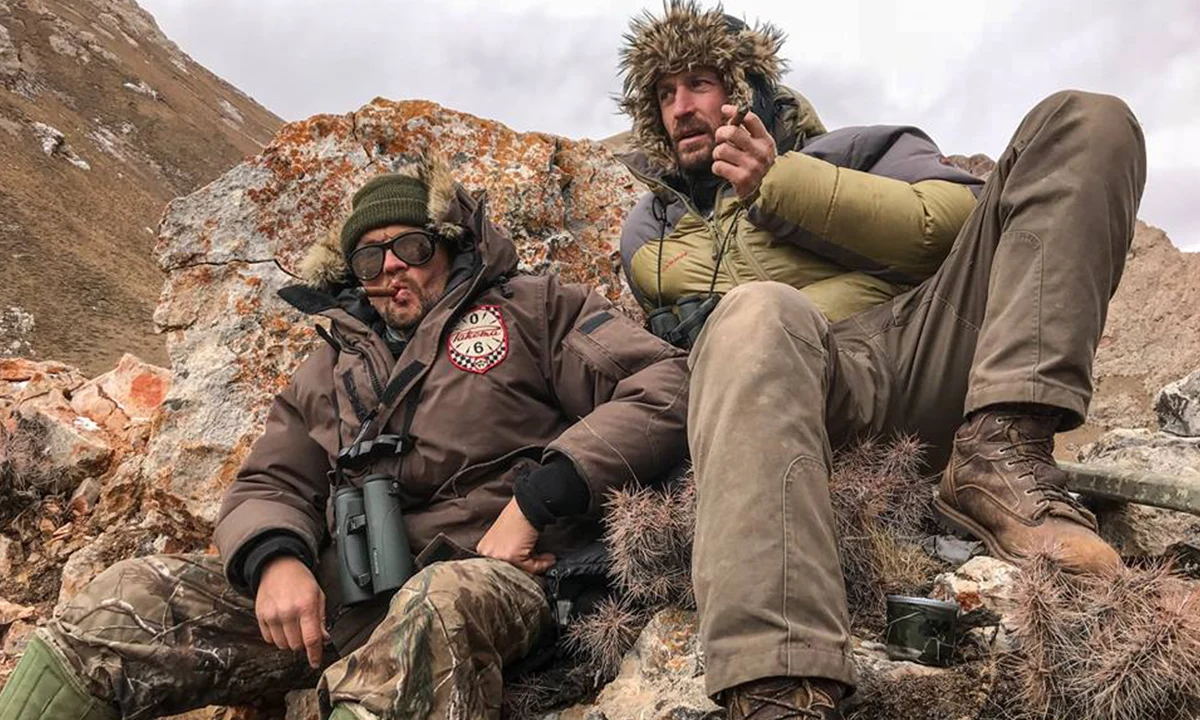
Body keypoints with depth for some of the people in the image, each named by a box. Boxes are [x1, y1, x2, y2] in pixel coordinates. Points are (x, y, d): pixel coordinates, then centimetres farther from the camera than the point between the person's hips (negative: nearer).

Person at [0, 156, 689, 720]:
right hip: (347, 589, 5)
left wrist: (535, 501, -13)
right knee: (127, 600, -11)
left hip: (488, 574, -4)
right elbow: (267, 486, 20)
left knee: (435, 609, -40)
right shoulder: (334, 367, 25)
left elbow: (667, 389, -2)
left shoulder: (533, 308, 10)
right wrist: (275, 559, -7)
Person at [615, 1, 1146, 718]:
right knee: (756, 312, -39)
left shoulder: (849, 151, 25)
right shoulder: (647, 233, 32)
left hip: (925, 353, 2)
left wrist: (783, 183, -2)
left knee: (1085, 121, -8)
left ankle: (1005, 450, -29)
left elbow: (959, 222, 6)